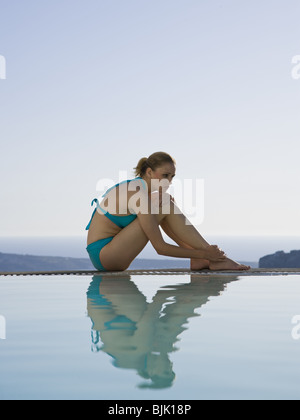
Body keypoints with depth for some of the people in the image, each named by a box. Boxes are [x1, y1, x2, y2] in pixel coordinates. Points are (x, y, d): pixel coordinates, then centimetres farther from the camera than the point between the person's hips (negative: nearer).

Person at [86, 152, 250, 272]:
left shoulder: (135, 186, 9)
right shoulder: (139, 196, -20)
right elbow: (160, 248, -20)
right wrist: (203, 254, -15)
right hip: (102, 254, -9)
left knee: (165, 204, 8)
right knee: (164, 208, -15)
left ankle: (197, 260, 2)